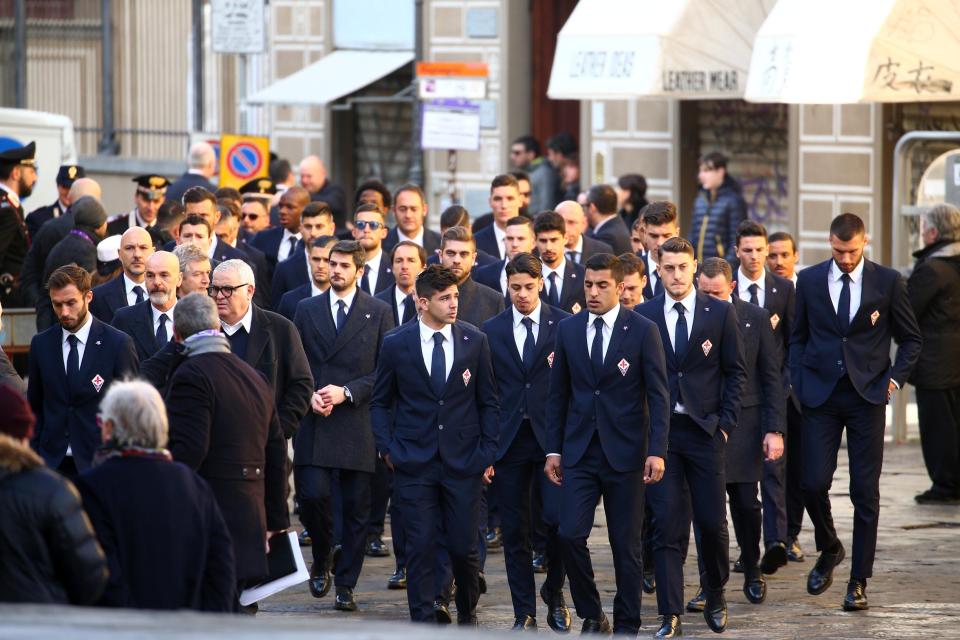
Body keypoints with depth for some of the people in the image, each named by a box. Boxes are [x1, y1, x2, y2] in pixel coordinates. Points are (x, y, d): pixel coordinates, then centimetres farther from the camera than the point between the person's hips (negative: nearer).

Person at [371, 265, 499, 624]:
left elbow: (488, 402, 7)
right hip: (414, 463, -1)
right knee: (420, 547, -3)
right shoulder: (396, 345, -1)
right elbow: (380, 402, 9)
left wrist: (488, 453, 1)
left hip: (463, 462, 1)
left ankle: (467, 612, 27)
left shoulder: (474, 342, 2)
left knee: (463, 547, 2)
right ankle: (423, 623, 3)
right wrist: (387, 447, -2)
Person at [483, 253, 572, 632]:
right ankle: (524, 613, 11)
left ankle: (554, 593, 14)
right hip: (509, 441, 2)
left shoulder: (565, 326, 1)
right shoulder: (491, 331, 7)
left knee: (558, 520, -11)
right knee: (515, 532, 4)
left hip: (554, 440, -2)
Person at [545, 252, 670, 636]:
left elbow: (658, 395, -5)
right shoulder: (568, 330, 6)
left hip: (624, 452, -2)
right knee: (570, 535, -9)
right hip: (580, 452, 2)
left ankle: (627, 626, 13)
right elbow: (558, 395, 11)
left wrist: (657, 451, -13)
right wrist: (553, 449, 6)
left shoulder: (642, 331, -4)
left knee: (626, 544, 3)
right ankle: (591, 615, 8)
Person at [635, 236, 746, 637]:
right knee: (666, 524, -4)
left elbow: (736, 372, 5)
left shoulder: (720, 314, 3)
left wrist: (726, 423, -3)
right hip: (659, 433, 0)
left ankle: (715, 596, 27)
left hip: (705, 431, 0)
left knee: (712, 522, 2)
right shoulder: (643, 316, 4)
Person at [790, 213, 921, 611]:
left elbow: (910, 339, 9)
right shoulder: (809, 281, 4)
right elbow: (797, 338, 12)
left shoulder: (887, 282, 0)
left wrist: (895, 378, -3)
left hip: (867, 397, -1)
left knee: (865, 492, -1)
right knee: (814, 483, -7)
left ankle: (859, 581, 6)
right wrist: (798, 384, 1)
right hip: (820, 395, 1)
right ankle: (829, 549, 22)